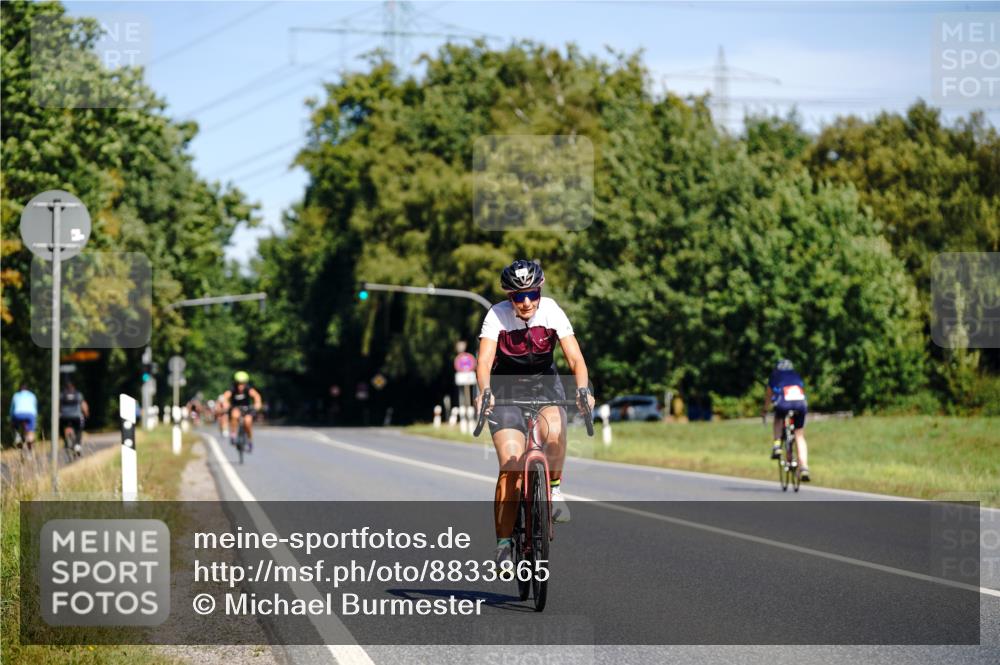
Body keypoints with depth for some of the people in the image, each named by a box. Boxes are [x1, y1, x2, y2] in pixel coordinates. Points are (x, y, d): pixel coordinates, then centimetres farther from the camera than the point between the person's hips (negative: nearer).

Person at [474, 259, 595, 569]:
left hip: (545, 383, 1)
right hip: (507, 388, -1)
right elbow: (484, 361, -29)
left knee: (554, 431, -33)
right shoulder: (497, 315, -19)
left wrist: (583, 389, -40)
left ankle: (554, 487, -4)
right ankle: (504, 544, -7)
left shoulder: (551, 311, -16)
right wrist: (484, 391, -48)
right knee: (510, 465, -15)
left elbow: (575, 358, -21)